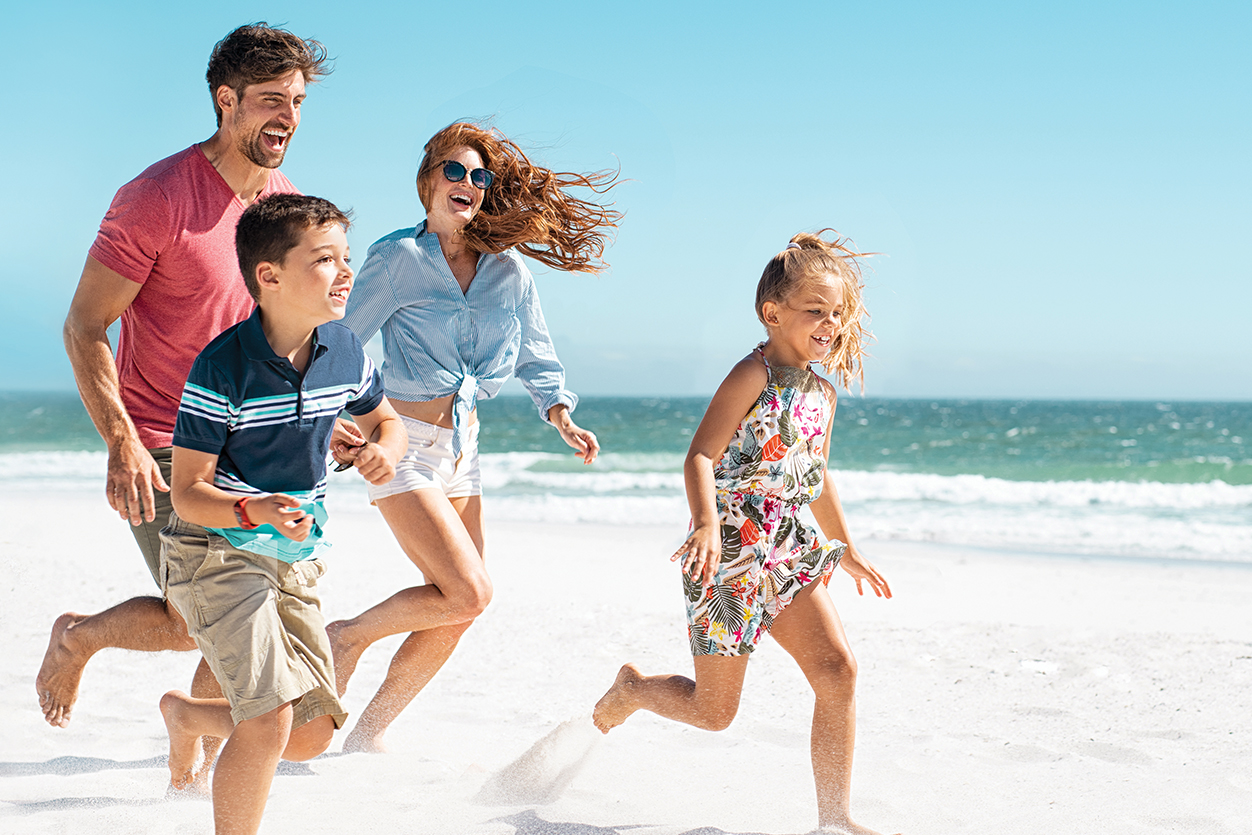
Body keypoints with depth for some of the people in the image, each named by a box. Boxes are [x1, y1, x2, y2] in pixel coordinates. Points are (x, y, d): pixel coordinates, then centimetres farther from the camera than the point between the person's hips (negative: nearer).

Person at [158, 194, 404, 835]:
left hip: (295, 557, 7)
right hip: (216, 550, -7)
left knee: (313, 735, 10)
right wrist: (255, 511, -38)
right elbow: (187, 493, -18)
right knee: (270, 720, -20)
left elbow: (384, 420, 17)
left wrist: (385, 449, -8)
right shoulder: (222, 366, -22)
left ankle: (186, 714, 38)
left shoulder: (345, 352, -4)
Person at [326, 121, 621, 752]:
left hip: (462, 449, 6)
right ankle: (349, 636, 6)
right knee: (468, 594, -18)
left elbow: (535, 357, 14)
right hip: (402, 445, -6)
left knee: (454, 617, 7)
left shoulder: (508, 268, 6)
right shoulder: (398, 258, -9)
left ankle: (368, 734, 22)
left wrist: (561, 415, -2)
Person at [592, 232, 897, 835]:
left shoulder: (822, 392, 11)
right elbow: (700, 456, -19)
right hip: (729, 556, -7)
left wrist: (848, 549, 30)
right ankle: (632, 687, 36)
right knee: (713, 711, 4)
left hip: (787, 555, 7)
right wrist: (707, 524, -35)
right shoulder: (754, 375, -12)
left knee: (838, 670, -11)